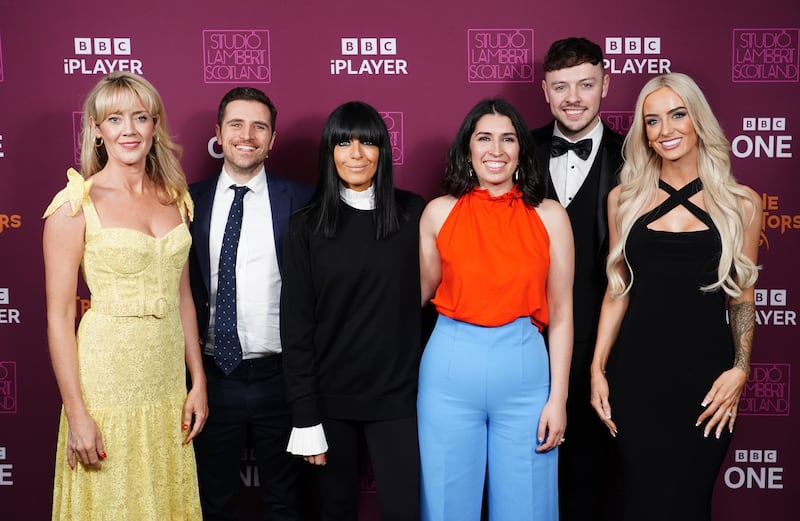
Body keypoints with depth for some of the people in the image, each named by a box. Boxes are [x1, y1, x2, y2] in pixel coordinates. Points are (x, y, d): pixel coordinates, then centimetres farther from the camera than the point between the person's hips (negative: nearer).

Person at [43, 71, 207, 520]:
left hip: (168, 384, 5)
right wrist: (77, 414, -12)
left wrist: (198, 381, 9)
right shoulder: (76, 205, -8)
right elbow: (59, 316, -9)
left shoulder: (174, 198, 7)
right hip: (106, 386, -5)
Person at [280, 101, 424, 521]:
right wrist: (305, 416, -7)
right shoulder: (307, 225, -2)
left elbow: (423, 295, 5)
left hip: (396, 394, 0)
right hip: (331, 396, 1)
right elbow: (296, 323, -3)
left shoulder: (412, 214, -1)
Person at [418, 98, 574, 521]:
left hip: (524, 368, 0)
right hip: (451, 368, 0)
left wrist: (558, 397, 0)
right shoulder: (439, 212, 2)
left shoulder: (549, 216, 2)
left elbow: (560, 313, 3)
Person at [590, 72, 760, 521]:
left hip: (705, 372, -1)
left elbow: (743, 298, 7)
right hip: (636, 371, 1)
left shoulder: (741, 203, 3)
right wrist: (598, 369, 5)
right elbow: (618, 291, 9)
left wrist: (740, 369, -4)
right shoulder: (624, 198, 6)